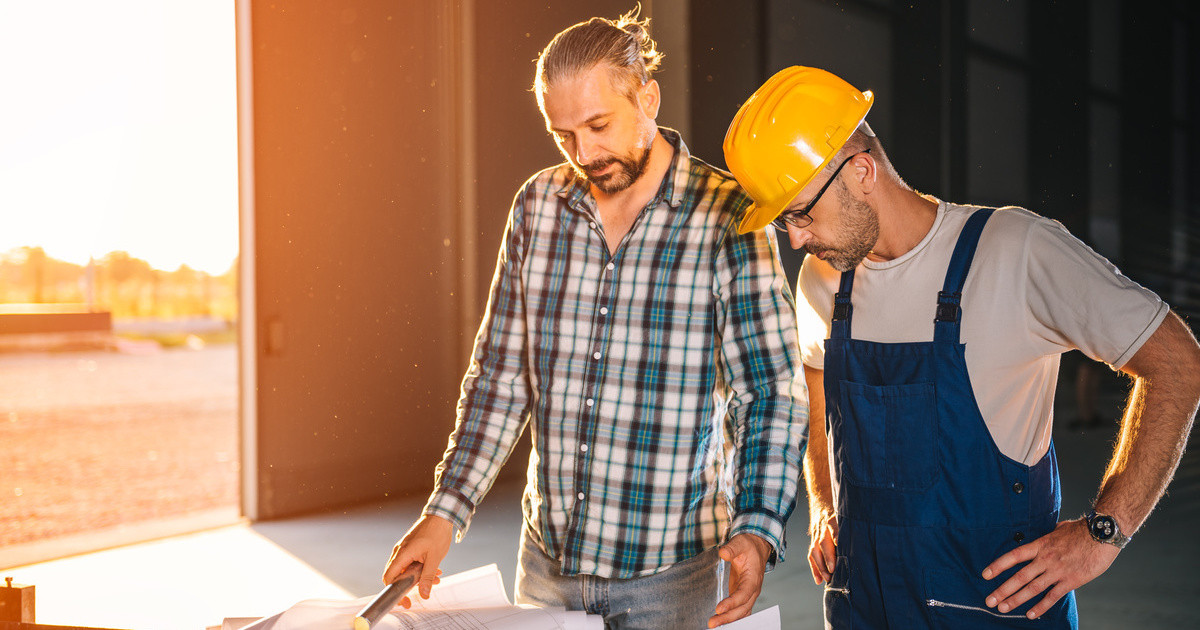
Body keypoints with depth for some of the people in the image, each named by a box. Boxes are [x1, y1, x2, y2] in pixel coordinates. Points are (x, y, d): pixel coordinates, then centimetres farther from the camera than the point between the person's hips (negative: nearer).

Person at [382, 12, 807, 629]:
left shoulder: (728, 219, -10)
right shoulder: (537, 205, 2)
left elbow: (773, 390, -10)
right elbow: (501, 373, 6)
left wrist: (757, 530, -23)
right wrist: (445, 512, -1)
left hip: (670, 574, -4)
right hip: (547, 560, 4)